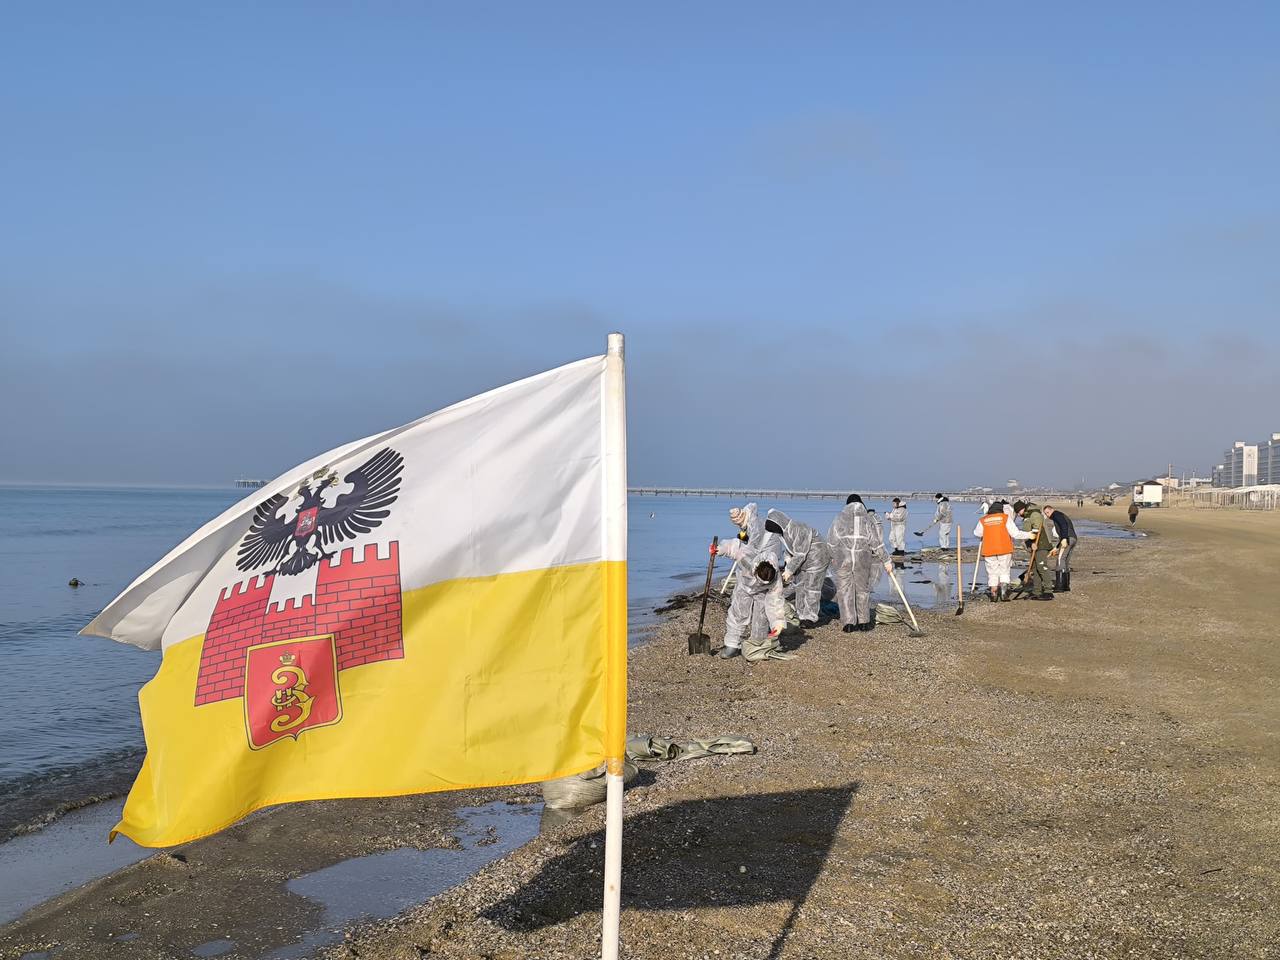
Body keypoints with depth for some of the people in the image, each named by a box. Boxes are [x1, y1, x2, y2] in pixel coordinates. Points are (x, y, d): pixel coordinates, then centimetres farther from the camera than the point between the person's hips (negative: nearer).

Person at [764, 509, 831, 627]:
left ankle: (811, 618, 1)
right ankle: (802, 616, 17)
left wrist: (790, 570, -23)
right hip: (804, 560, 9)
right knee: (800, 586, 10)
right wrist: (787, 567, -2)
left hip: (817, 558, -9)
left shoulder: (799, 530, -31)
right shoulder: (782, 531, -4)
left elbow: (800, 554, -28)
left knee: (811, 587, -6)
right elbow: (789, 552, 8)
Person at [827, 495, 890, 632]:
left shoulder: (839, 518, 6)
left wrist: (832, 558, 16)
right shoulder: (868, 518, 6)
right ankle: (864, 622, 18)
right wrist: (885, 560, 11)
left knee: (844, 590, 5)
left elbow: (831, 541, 4)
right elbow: (877, 543, 5)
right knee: (863, 589, 14)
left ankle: (849, 623, 1)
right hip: (862, 559, 1)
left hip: (842, 558, -1)